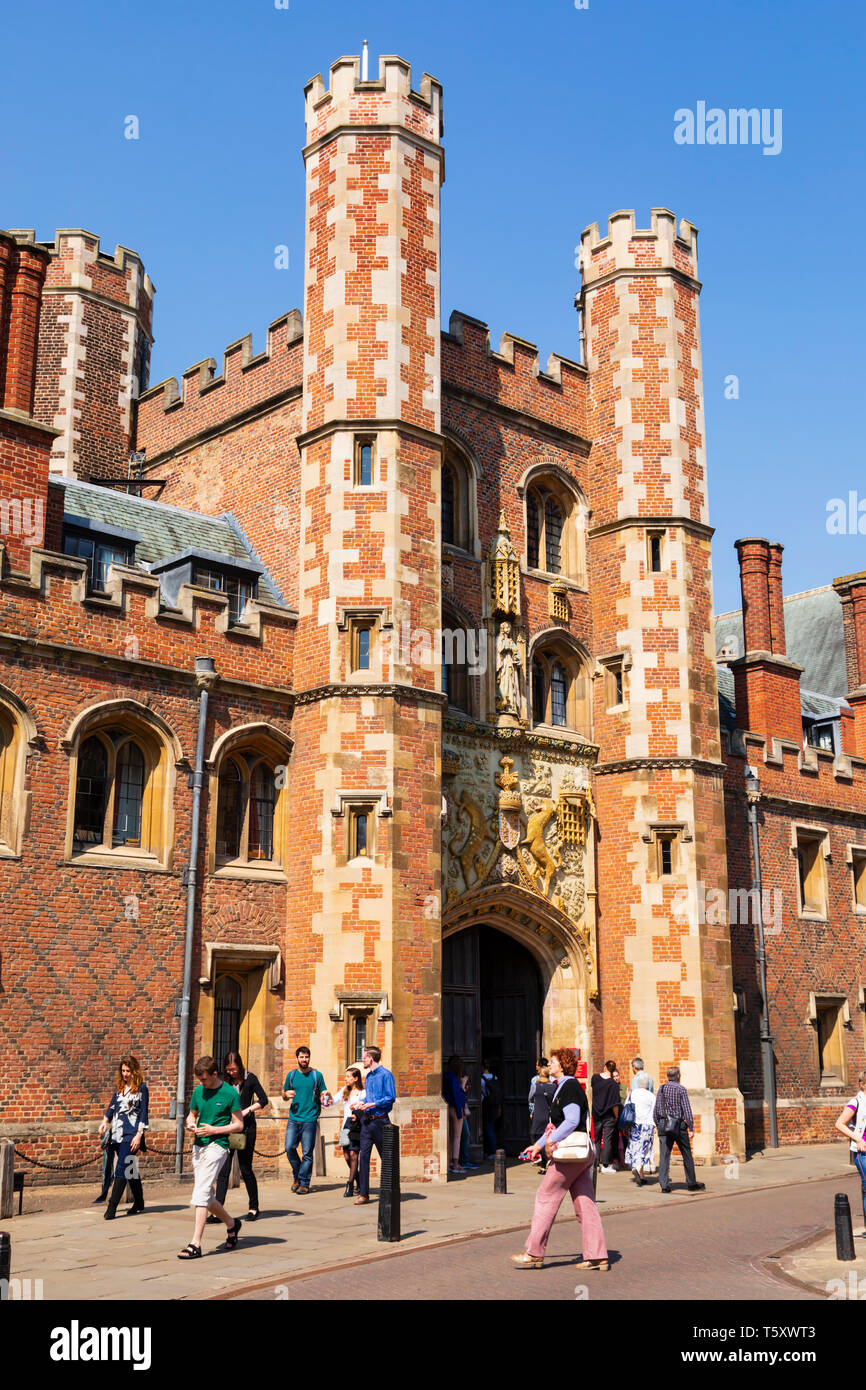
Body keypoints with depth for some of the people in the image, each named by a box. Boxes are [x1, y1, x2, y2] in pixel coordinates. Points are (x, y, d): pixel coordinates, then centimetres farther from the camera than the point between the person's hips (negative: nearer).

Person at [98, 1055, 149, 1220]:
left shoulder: (141, 1088, -3)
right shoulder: (119, 1086, 14)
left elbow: (143, 1113, -6)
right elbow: (112, 1105, 25)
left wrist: (139, 1135, -12)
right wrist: (105, 1121, 13)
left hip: (131, 1134, -6)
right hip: (117, 1132, 6)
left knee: (122, 1168, -13)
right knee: (131, 1169, 11)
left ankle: (112, 1207, -15)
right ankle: (138, 1203, 22)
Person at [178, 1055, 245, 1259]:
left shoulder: (230, 1093, -8)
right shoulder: (199, 1091, 9)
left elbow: (239, 1125, -5)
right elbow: (192, 1114, 22)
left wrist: (213, 1130, -15)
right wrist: (190, 1123, -1)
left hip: (217, 1146, -7)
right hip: (198, 1146, 7)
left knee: (201, 1194, -17)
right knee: (206, 1196, 13)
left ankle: (195, 1244, -16)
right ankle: (232, 1224, 36)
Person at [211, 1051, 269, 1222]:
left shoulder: (250, 1079, -1)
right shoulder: (225, 1081, 7)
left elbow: (263, 1100, -3)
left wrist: (247, 1110, -15)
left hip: (246, 1126, -2)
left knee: (245, 1169, 3)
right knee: (223, 1169, -5)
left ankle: (254, 1208, 20)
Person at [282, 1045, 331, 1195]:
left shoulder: (316, 1075, 3)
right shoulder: (291, 1075, 10)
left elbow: (322, 1096, 7)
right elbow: (284, 1095, 19)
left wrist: (325, 1099, -16)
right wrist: (286, 1095, -4)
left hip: (310, 1119, -3)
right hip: (293, 1118, 3)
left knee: (307, 1153, -2)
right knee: (289, 1147, -5)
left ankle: (304, 1183, 7)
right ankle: (297, 1177, 16)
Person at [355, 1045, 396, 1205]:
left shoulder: (385, 1075, -9)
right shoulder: (368, 1076, 15)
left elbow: (391, 1098, -14)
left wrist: (372, 1104, -17)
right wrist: (362, 1103, 7)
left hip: (380, 1120, -7)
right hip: (367, 1121, 7)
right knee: (363, 1156, -1)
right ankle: (363, 1193, 1)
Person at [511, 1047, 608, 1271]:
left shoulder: (569, 1086, -12)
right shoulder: (562, 1087, 19)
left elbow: (572, 1120, -23)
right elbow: (558, 1124, 26)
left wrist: (552, 1140, -25)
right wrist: (538, 1145, 24)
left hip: (571, 1153, -10)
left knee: (546, 1198, -2)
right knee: (585, 1204, 8)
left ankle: (534, 1253, 3)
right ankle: (597, 1256, 8)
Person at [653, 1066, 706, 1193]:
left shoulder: (661, 1089, 6)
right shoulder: (681, 1089, -6)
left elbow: (656, 1111, 6)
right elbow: (687, 1110, -10)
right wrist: (691, 1128, -7)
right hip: (679, 1125, -3)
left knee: (664, 1156, 1)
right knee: (687, 1156, 11)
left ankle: (664, 1184, -6)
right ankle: (691, 1183, 19)